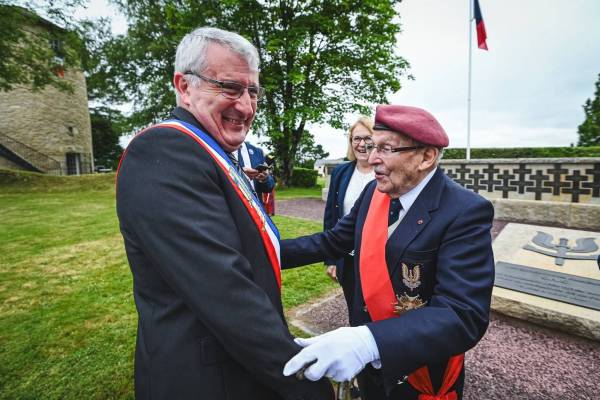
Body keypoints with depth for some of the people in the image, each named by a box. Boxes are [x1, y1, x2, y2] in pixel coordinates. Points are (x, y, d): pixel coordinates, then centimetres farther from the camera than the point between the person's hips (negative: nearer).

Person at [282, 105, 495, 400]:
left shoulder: (465, 212, -24)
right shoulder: (374, 191, -6)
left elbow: (464, 315, -31)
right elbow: (334, 240, 0)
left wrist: (369, 342, -44)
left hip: (419, 374, -4)